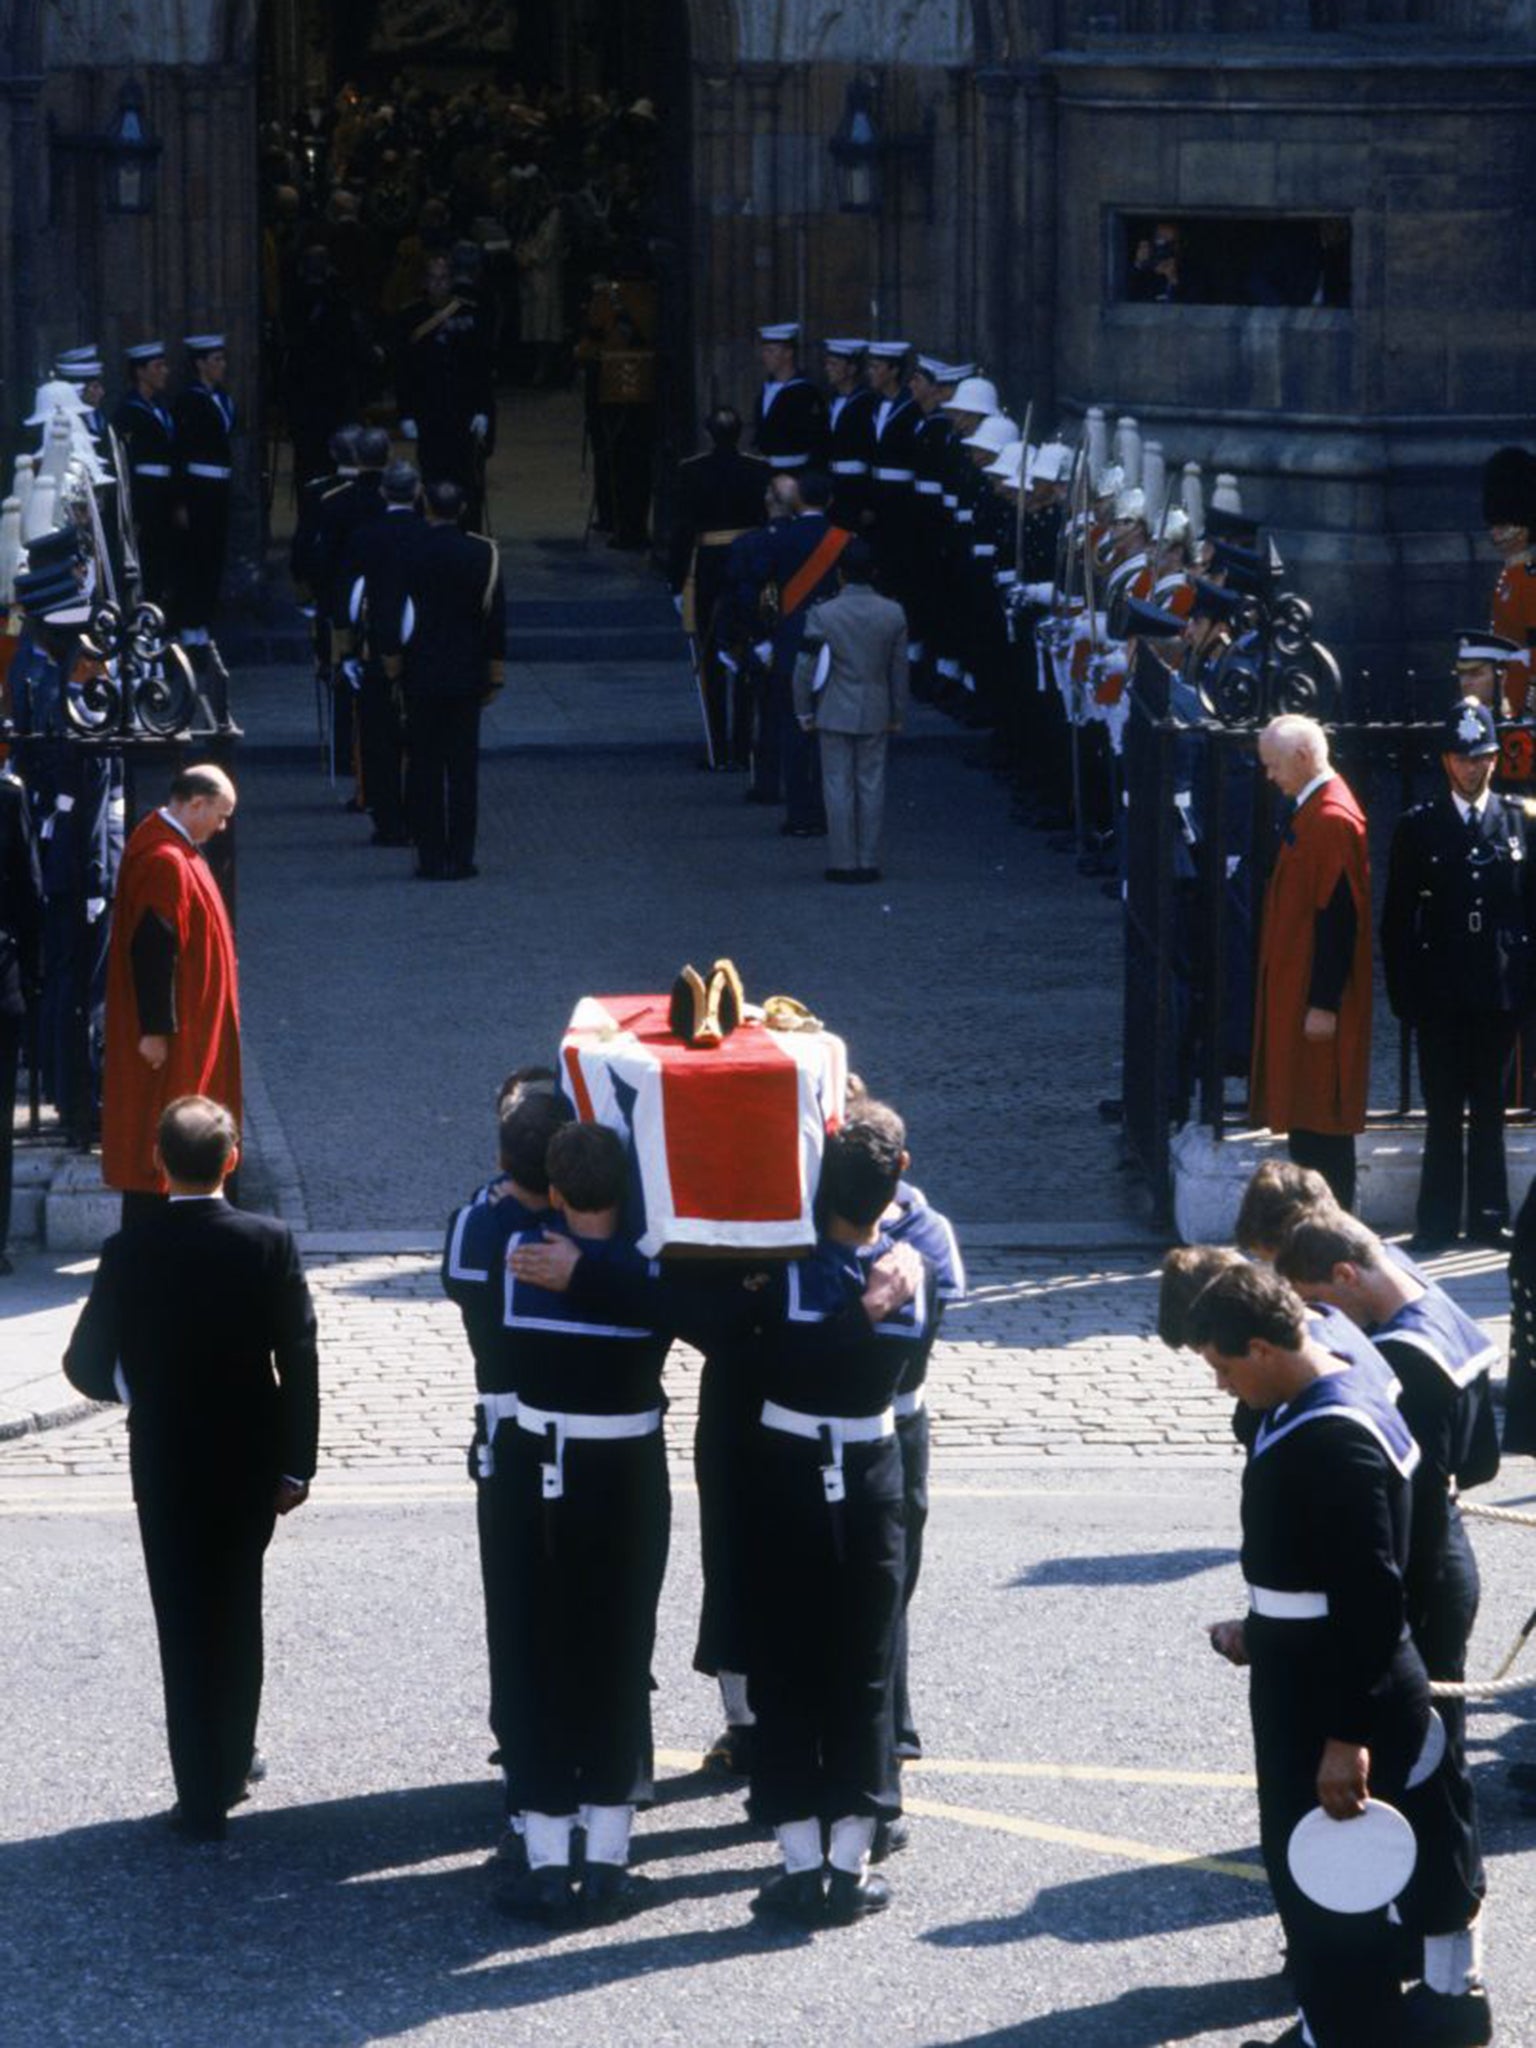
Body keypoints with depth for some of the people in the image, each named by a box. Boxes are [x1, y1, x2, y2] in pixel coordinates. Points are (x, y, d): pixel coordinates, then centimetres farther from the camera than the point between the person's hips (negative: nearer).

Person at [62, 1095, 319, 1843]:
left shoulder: (129, 1252, -13)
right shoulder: (269, 1243, -11)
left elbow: (88, 1366, -9)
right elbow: (299, 1360, -9)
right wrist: (297, 1464, -1)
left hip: (166, 1466, -2)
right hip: (251, 1464, 2)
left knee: (186, 1623, 6)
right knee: (237, 1612, 19)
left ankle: (204, 1796, 7)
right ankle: (231, 1760, 33)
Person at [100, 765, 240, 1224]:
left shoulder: (171, 849, 9)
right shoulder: (164, 862, -23)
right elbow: (152, 949, -25)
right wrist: (157, 1028, -24)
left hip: (189, 1023, 11)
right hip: (169, 1031, -11)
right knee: (152, 1134, -4)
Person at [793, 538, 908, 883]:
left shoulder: (823, 615, -11)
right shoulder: (893, 614, -3)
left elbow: (806, 668, -8)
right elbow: (900, 669, 4)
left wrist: (804, 713, 3)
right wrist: (897, 715, 13)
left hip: (834, 713, -2)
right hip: (876, 714, 2)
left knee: (838, 788, 3)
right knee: (871, 787, 7)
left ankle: (843, 863, 3)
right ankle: (868, 862, 9)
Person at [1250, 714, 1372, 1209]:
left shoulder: (1331, 820, -19)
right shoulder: (1311, 810, 12)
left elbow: (1338, 916, -22)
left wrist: (1324, 1003, -22)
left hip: (1317, 993, -10)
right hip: (1296, 988, 10)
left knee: (1319, 1119, -5)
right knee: (1306, 1115, 13)